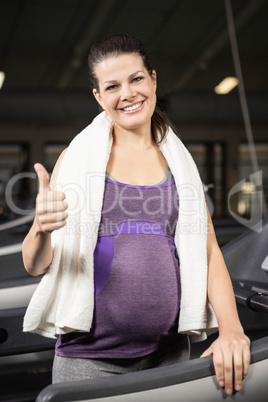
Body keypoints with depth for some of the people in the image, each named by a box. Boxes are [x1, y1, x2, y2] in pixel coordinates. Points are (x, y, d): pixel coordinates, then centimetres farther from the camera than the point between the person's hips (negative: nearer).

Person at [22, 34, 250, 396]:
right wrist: (42, 230, -23)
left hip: (170, 354, 3)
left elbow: (209, 252, 6)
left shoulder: (177, 162, 9)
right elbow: (36, 265, -1)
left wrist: (230, 328, -10)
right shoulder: (78, 157, 0)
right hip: (89, 358, -2)